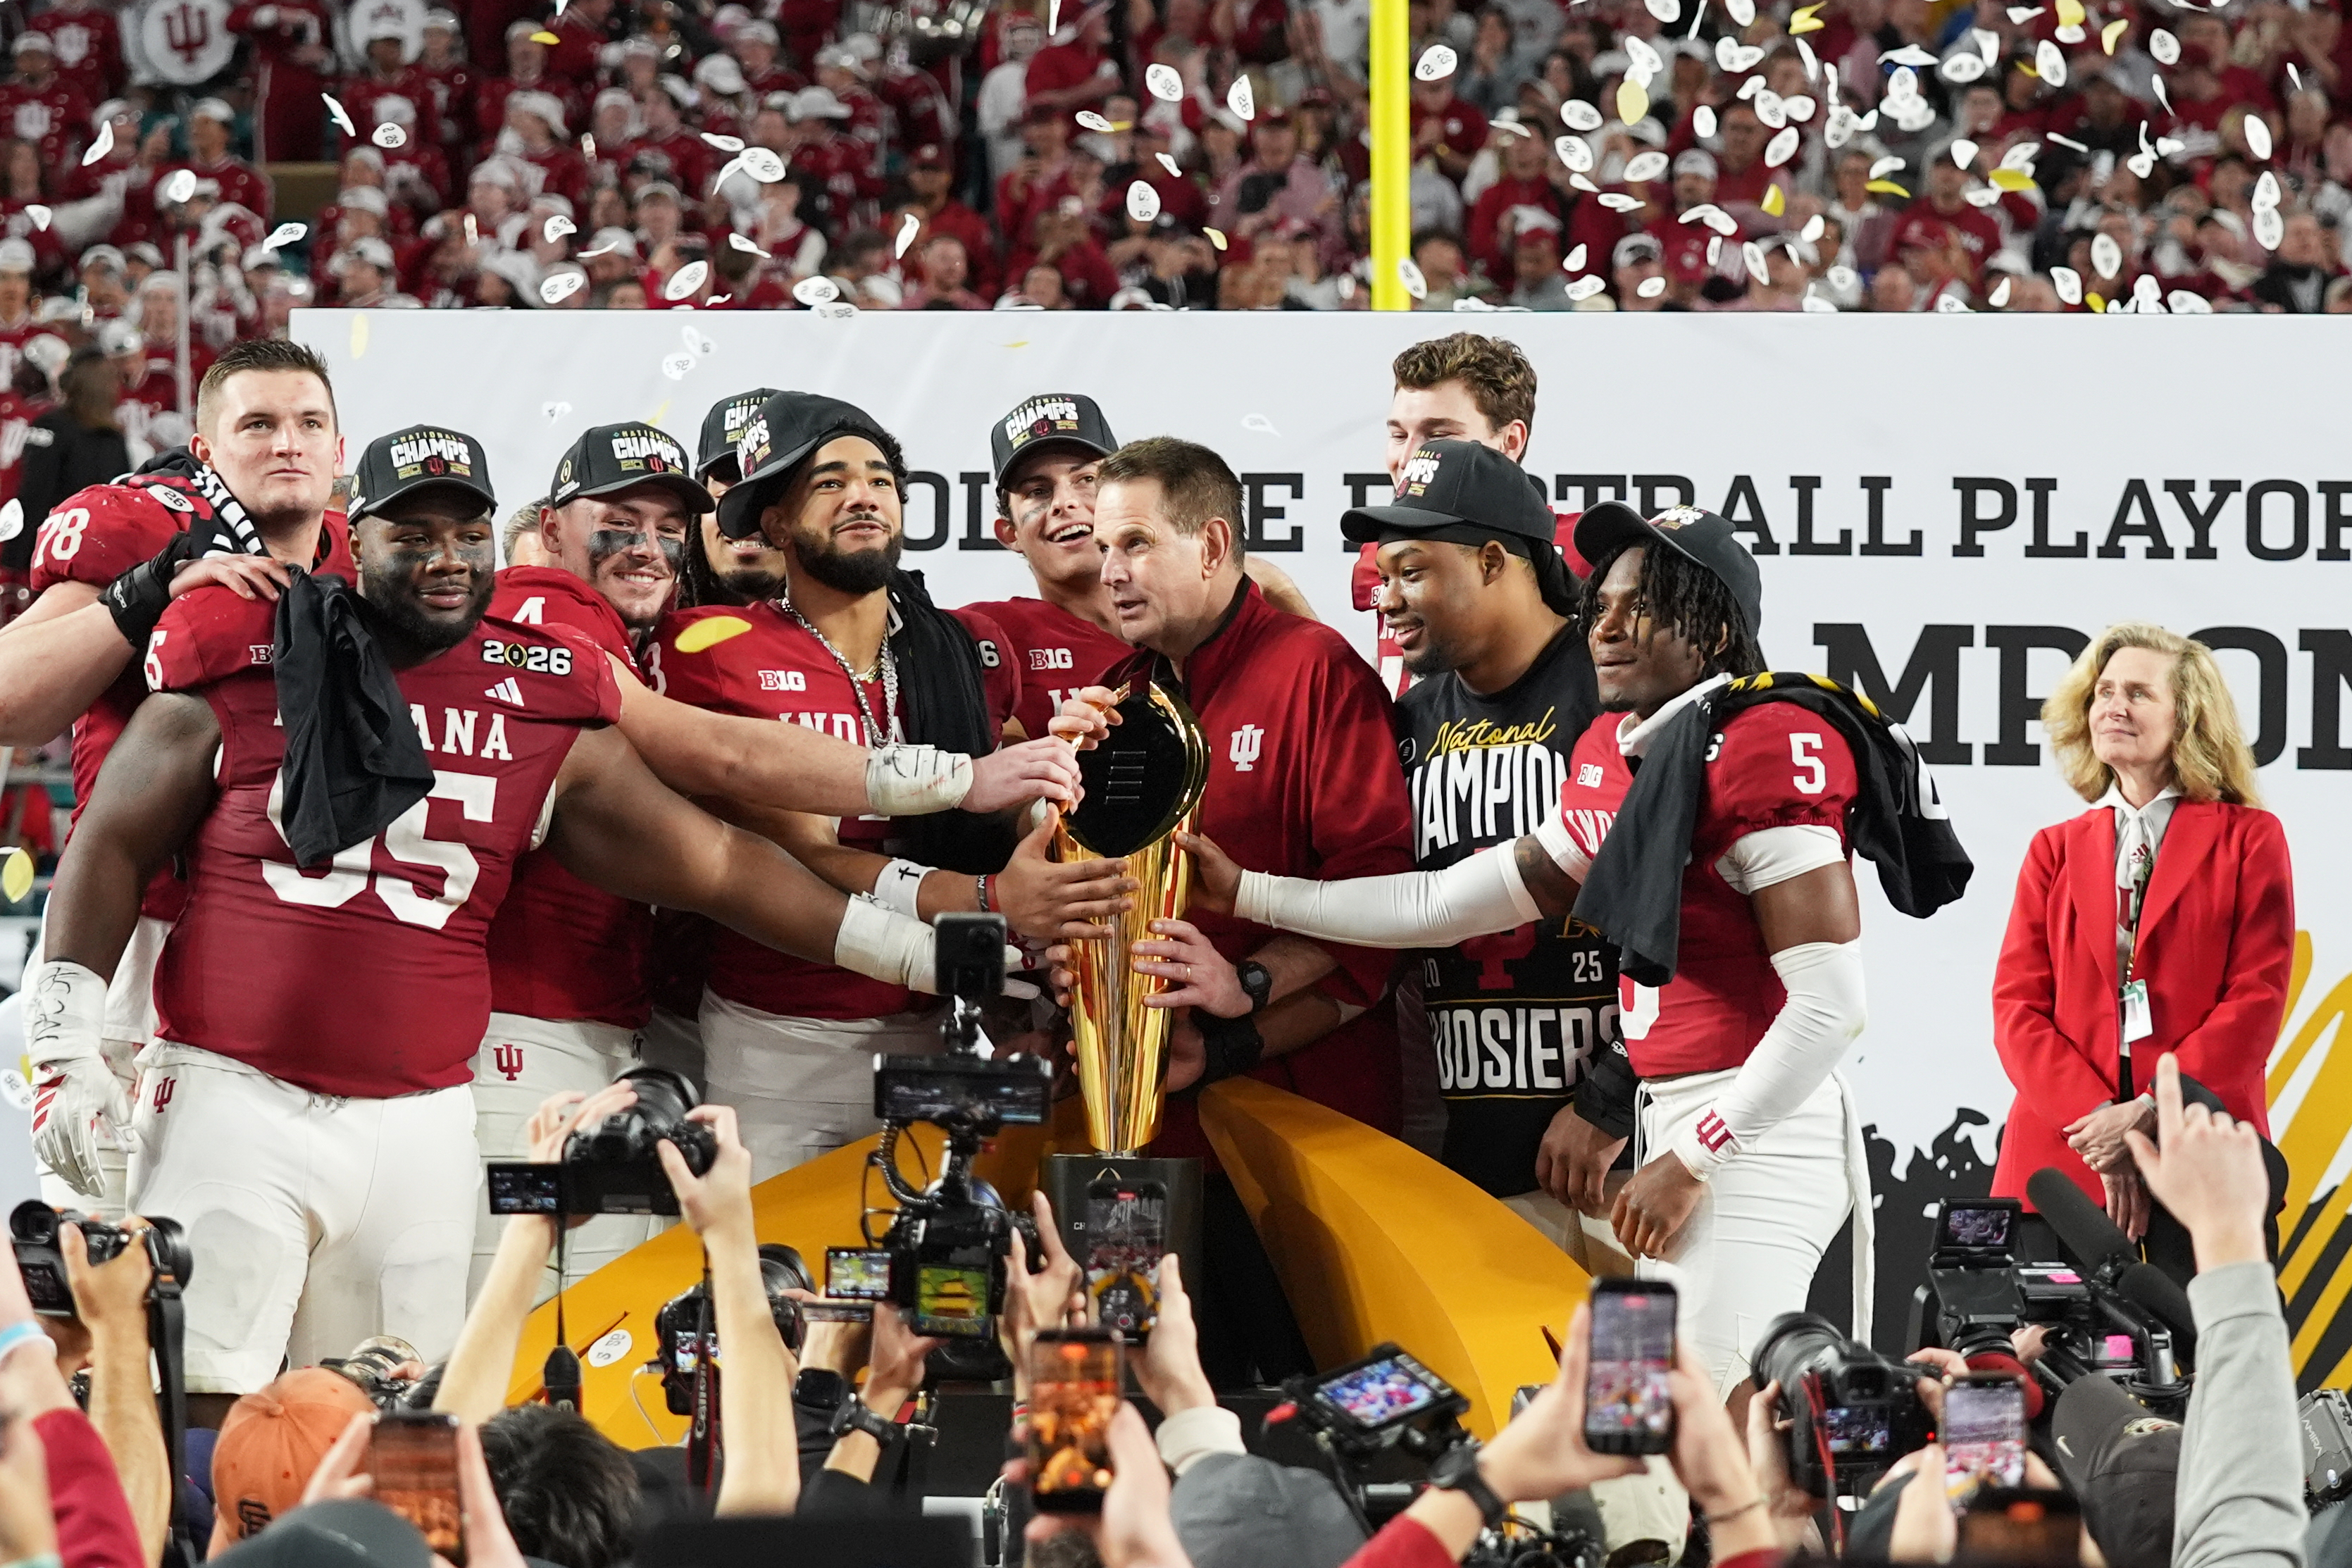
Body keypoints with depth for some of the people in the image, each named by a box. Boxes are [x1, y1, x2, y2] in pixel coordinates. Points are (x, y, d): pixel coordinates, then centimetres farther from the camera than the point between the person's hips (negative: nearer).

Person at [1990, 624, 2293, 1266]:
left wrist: (2152, 1111, -12)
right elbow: (2018, 1007, 7)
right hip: (2065, 1157, 2)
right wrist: (2099, 1118, -10)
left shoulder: (2249, 840, 8)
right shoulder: (2055, 850, 16)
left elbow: (2258, 998, -1)